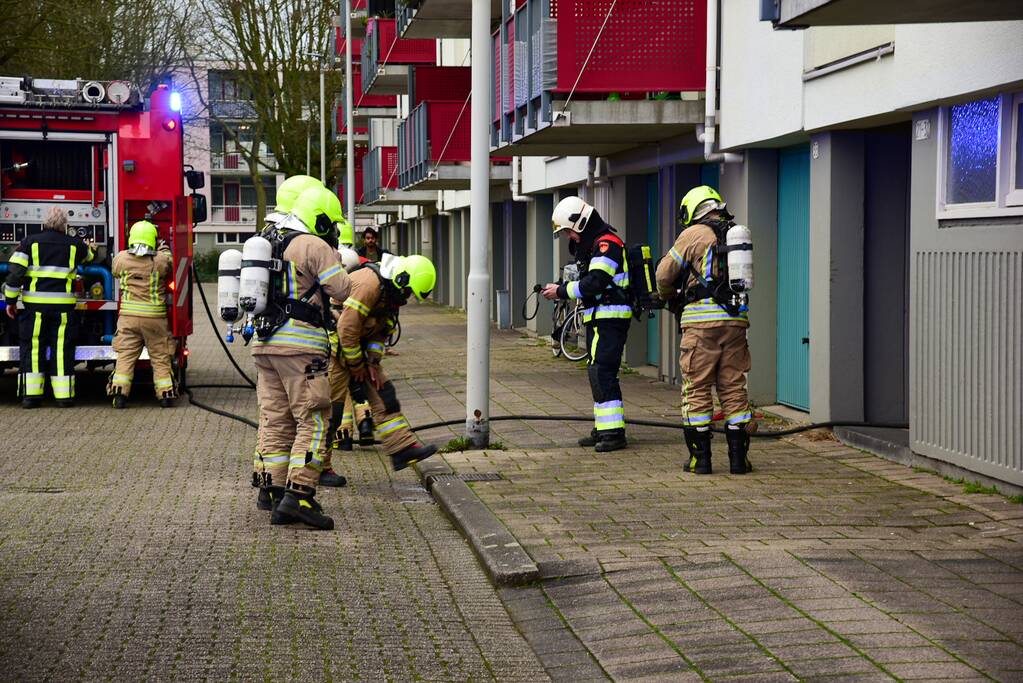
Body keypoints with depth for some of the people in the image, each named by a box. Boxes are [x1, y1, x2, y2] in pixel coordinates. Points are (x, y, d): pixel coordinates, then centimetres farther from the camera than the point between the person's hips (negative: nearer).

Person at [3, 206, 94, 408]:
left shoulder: (30, 242, 1)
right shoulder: (74, 245, 6)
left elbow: (15, 272, -4)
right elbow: (89, 256, 29)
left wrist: (10, 300, 4)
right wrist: (90, 247, 53)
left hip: (35, 306, 0)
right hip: (63, 306, 0)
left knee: (32, 347, 6)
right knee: (62, 349, 5)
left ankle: (31, 395, 3)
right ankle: (64, 395, 4)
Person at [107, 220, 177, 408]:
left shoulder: (121, 258, -3)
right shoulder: (161, 260, -8)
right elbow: (169, 263, 14)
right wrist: (164, 249, 31)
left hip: (128, 315, 1)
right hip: (155, 316, -1)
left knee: (125, 355, 5)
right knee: (160, 357, 9)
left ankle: (119, 392, -3)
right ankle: (166, 393, 9)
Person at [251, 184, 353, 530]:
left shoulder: (271, 245, 20)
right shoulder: (314, 246, -7)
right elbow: (343, 290, -8)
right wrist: (334, 255, 6)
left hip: (265, 344, 9)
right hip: (301, 345, -9)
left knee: (275, 420, 13)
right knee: (313, 422, -7)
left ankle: (270, 489, 15)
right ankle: (298, 495, -15)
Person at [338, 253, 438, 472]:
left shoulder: (391, 291, 4)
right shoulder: (368, 283, -27)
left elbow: (379, 331, 11)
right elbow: (347, 327, -27)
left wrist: (373, 363, 1)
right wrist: (356, 366, -17)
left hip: (355, 343, 10)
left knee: (383, 392, 5)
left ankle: (402, 448, 5)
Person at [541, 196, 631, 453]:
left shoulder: (606, 243, -13)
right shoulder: (591, 244, 20)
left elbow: (594, 282, -21)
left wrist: (562, 291, -13)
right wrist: (562, 289, 5)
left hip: (610, 317, -11)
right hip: (599, 318, 11)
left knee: (602, 372, -15)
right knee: (597, 373, 12)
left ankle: (614, 432, -15)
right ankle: (603, 429, 18)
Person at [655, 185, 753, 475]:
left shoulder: (693, 234, 0)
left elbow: (664, 274, 6)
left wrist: (668, 297, 28)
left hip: (702, 321, -5)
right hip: (736, 320, 5)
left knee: (697, 390, 3)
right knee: (734, 389, 9)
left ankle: (700, 458, 4)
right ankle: (738, 457, 9)